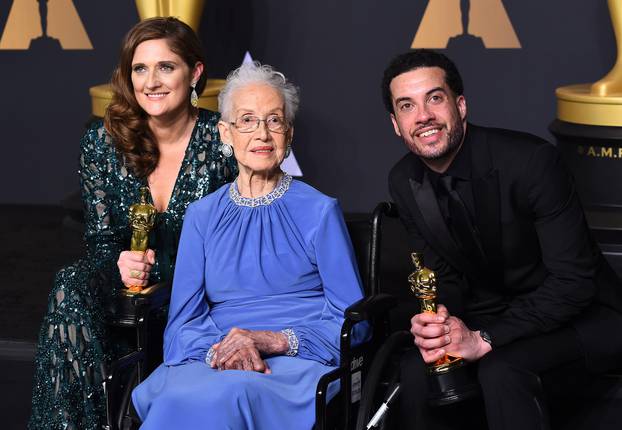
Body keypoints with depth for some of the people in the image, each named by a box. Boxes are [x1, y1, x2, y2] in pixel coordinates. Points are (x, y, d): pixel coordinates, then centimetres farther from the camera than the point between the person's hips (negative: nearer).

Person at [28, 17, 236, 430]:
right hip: (129, 287, 3)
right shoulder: (103, 142, 0)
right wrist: (121, 264, -20)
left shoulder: (223, 141, -9)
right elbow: (101, 240, 4)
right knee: (71, 287, -29)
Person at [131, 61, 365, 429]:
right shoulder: (202, 215, 16)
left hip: (297, 362, -2)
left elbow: (352, 324, 2)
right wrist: (217, 349, -14)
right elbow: (182, 323, 9)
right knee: (177, 395, -34)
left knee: (230, 393, -37)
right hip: (216, 366, 3)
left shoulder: (320, 212, 7)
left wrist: (274, 340, -13)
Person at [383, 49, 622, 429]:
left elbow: (573, 281, -25)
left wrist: (483, 339, -31)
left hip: (578, 313, -5)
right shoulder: (404, 182, -5)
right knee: (418, 371, -21)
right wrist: (435, 324, -21)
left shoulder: (532, 161, -25)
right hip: (490, 315, 6)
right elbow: (447, 276, 4)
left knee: (501, 369, -33)